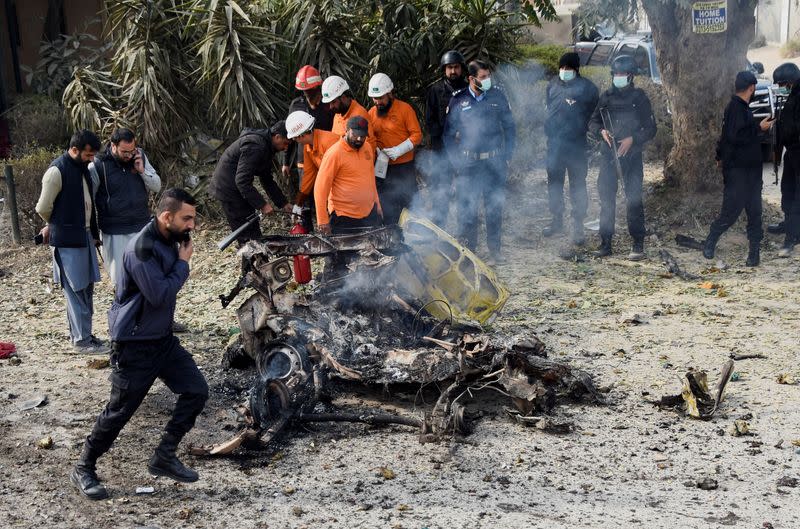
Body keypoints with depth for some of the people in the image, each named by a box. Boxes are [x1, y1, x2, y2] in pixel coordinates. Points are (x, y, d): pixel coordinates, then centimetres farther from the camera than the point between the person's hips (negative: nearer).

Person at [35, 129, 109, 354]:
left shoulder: (83, 168, 11)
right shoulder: (57, 171, -15)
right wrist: (56, 226, 7)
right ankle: (81, 340, 1)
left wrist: (94, 233, 14)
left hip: (86, 236, 8)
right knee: (76, 291, -4)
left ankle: (83, 333, 21)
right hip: (68, 240, -8)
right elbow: (43, 208, -11)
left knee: (87, 289, 12)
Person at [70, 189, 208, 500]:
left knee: (197, 391, 2)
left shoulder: (170, 241, 5)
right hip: (135, 345, -8)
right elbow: (160, 295, -28)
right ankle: (83, 470, 19)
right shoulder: (142, 248, -24)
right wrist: (183, 263, -18)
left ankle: (164, 457, 15)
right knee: (120, 411, 0)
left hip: (163, 338, 9)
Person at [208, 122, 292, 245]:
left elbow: (267, 180, 17)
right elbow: (242, 180, -28)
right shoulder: (254, 146, -25)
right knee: (248, 236, -9)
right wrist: (262, 204, -25)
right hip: (229, 188, -11)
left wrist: (283, 203, 11)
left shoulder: (266, 147, 9)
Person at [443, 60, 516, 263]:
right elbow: (448, 134, 7)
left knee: (494, 207, 7)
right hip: (468, 163, -1)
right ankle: (468, 250, 12)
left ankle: (495, 250, 18)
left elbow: (510, 128, 10)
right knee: (467, 208, 1)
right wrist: (456, 161, 0)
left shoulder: (497, 97, 3)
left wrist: (507, 157, 4)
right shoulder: (458, 100, 1)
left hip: (494, 162, 1)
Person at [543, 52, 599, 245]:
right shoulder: (553, 84, 7)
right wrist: (549, 129, 14)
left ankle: (578, 226, 8)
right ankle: (557, 220, 28)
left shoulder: (587, 87, -7)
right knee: (554, 182, 14)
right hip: (554, 142, 5)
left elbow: (594, 115, -3)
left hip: (576, 144, -5)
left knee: (577, 185, 1)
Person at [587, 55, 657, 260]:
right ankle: (605, 243, 11)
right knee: (606, 199, 4)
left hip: (631, 156, -3)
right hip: (608, 155, 3)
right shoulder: (606, 97, 10)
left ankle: (638, 245, 0)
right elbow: (592, 122, 14)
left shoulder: (639, 98, 1)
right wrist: (602, 131, -7)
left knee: (634, 200, -5)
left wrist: (632, 139, -14)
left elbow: (650, 129, 1)